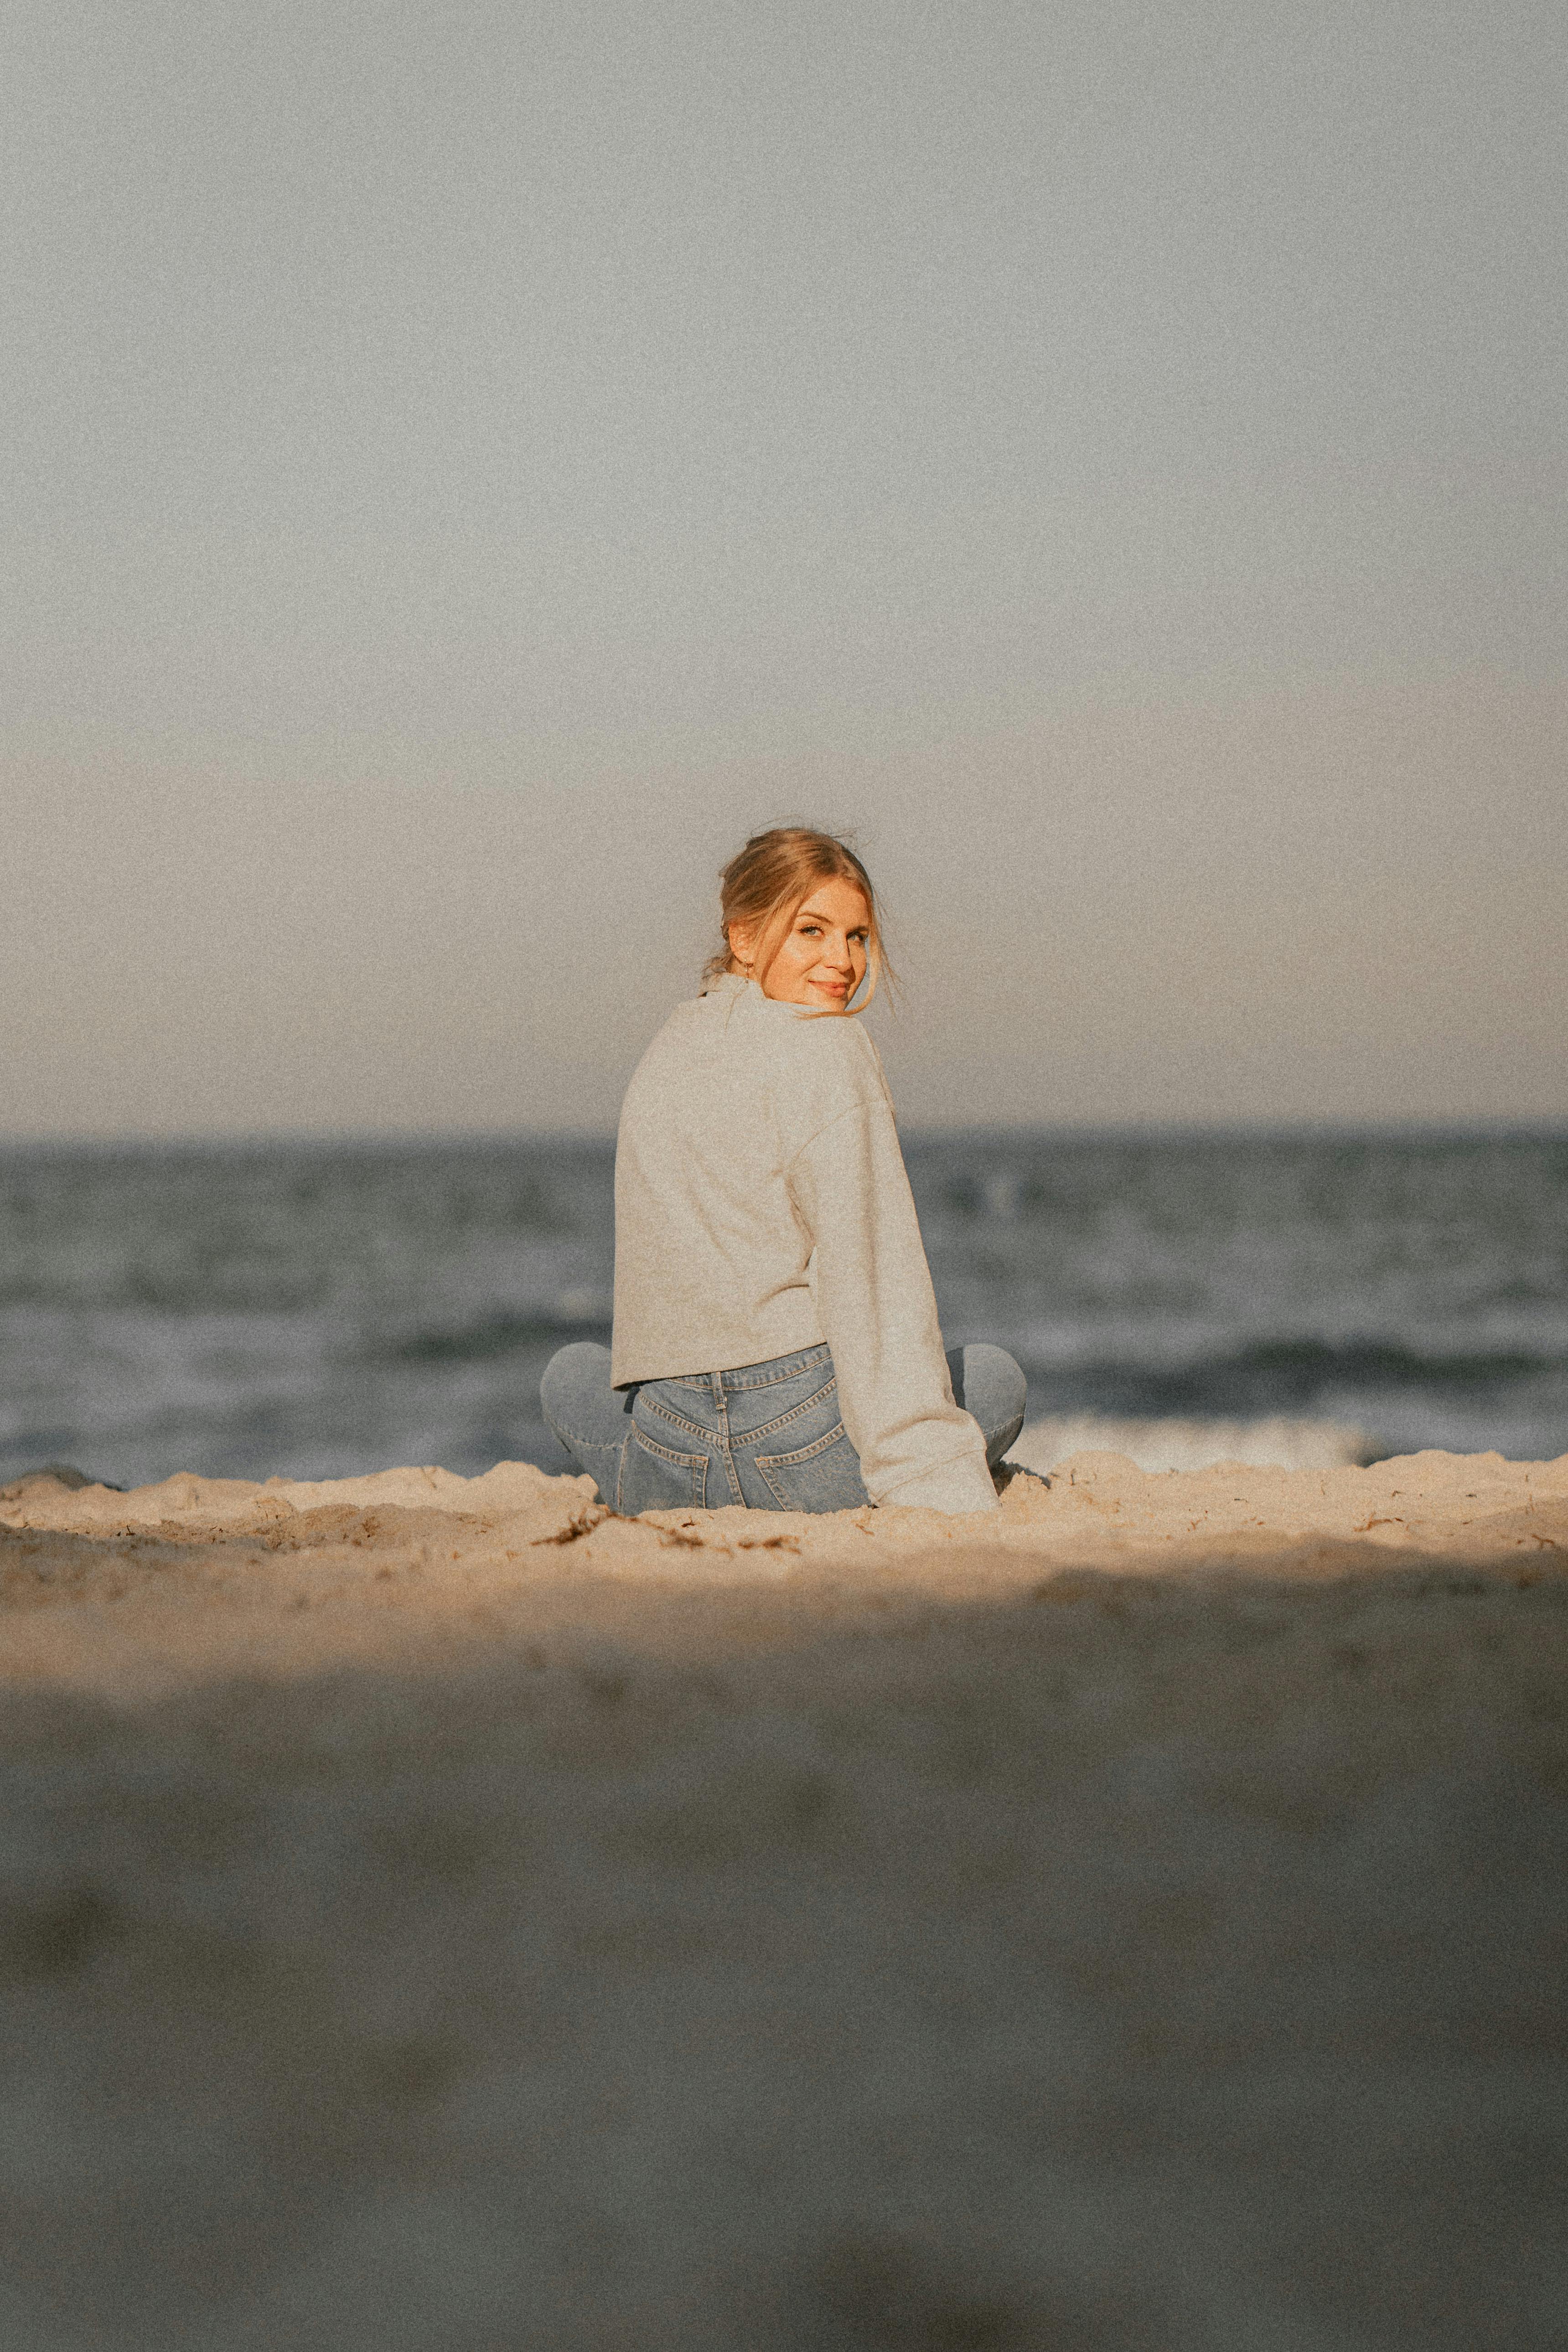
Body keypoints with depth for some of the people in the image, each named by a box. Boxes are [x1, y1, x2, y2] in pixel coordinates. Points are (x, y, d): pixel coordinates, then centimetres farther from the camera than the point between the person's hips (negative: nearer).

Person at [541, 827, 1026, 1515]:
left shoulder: (665, 1052, 14)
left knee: (572, 1374, 38)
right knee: (995, 1374, 27)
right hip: (809, 1447, -4)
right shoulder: (829, 1052, -6)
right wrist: (944, 1492, -14)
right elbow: (875, 1275, -13)